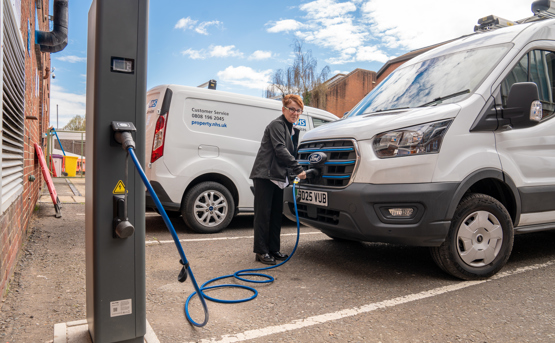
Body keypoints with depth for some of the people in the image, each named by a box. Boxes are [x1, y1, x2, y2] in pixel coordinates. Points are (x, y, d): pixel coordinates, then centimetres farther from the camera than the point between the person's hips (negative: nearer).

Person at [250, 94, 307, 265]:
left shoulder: (293, 130, 19)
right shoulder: (276, 125, -9)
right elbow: (280, 150, -20)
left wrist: (290, 174, 8)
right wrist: (298, 169, -22)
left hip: (278, 177, 9)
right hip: (265, 175, -9)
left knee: (276, 214, 11)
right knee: (263, 214, -5)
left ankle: (273, 249, 19)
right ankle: (261, 251, 2)